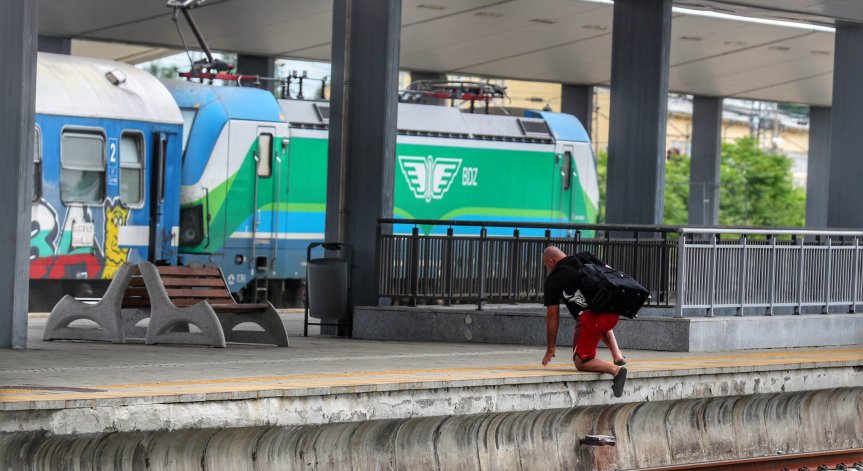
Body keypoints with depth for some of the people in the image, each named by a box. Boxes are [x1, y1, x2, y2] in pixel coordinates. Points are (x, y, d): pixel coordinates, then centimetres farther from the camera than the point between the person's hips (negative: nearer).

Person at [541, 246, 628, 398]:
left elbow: (552, 315, 11)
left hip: (589, 317, -6)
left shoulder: (552, 281, 9)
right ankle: (617, 356, 21)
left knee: (581, 362, 7)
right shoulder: (584, 257, 18)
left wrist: (550, 348, 17)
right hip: (613, 311, 6)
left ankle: (615, 370, -18)